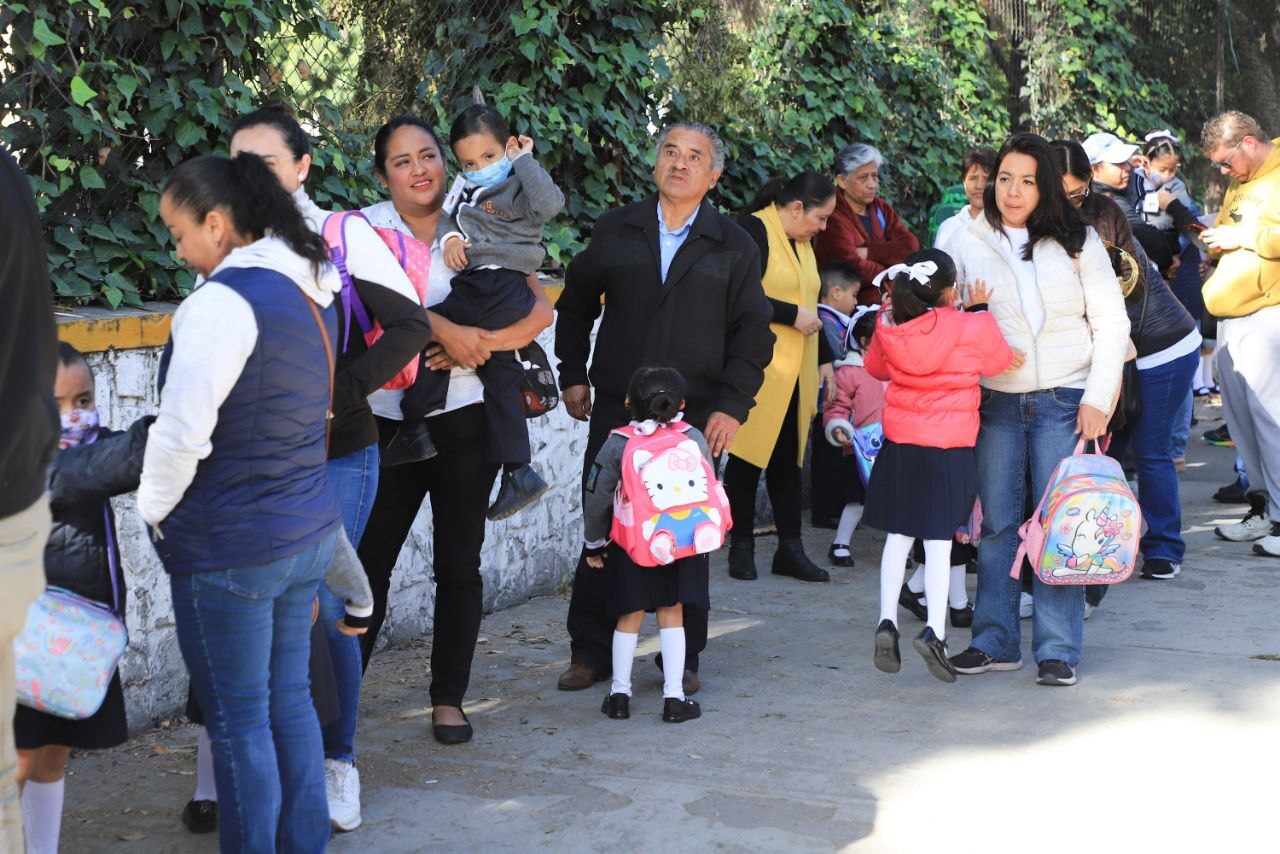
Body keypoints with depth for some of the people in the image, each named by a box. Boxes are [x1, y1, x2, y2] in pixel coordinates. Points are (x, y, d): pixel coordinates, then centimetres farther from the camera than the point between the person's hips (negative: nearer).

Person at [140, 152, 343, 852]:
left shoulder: (225, 300, -20)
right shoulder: (309, 289, 8)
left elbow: (182, 429, -22)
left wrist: (155, 507, -5)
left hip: (230, 547, -9)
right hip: (307, 531, 9)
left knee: (237, 721, 3)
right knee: (289, 699, 17)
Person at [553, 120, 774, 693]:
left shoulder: (735, 247, 6)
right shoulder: (616, 231, 10)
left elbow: (752, 333, 4)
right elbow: (575, 304, 19)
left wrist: (732, 406, -5)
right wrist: (573, 375, 12)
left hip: (696, 416, -1)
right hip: (616, 409, 1)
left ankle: (683, 658, 15)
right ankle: (591, 652, 13)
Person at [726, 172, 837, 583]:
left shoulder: (802, 242, 18)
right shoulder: (754, 231, -10)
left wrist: (825, 359, 21)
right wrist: (792, 315, -16)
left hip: (794, 372, 8)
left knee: (788, 457, 8)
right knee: (749, 456, -2)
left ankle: (790, 548, 11)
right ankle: (741, 547, 7)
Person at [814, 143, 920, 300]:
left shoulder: (882, 209, 13)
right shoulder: (834, 217, -11)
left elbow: (911, 245, 0)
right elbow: (855, 271, -17)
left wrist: (868, 252, -12)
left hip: (882, 303, 6)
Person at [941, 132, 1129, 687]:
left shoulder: (1077, 242, 3)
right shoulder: (966, 245, 6)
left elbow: (1111, 323, 3)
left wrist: (1098, 397, -5)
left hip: (1064, 402, -1)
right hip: (996, 401, 2)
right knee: (996, 523, 4)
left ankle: (1058, 650, 4)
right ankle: (995, 641, 14)